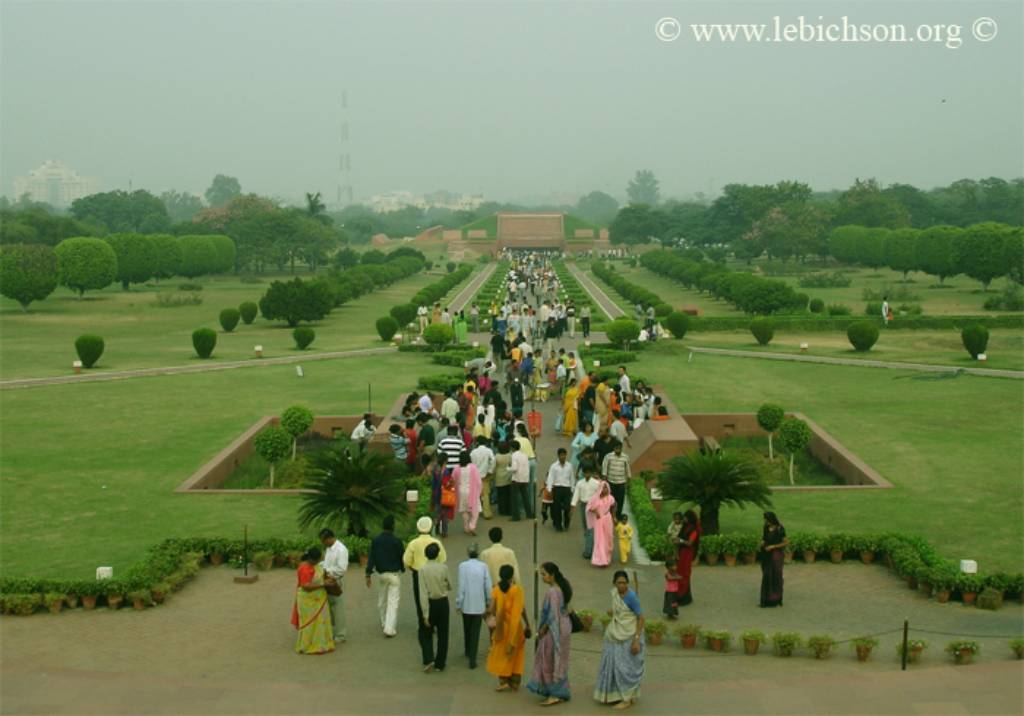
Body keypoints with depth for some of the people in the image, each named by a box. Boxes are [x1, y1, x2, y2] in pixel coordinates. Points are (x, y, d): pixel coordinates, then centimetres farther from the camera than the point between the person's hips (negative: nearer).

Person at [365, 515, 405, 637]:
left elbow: (371, 558, -4)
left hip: (381, 574, 4)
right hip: (394, 574, -4)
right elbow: (401, 557, -3)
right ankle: (390, 628, -9)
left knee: (381, 601, 19)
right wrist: (402, 569, 17)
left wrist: (368, 574, 0)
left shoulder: (375, 541, -3)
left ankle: (384, 624, 31)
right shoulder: (397, 541, -12)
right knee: (393, 602, -2)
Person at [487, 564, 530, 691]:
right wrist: (527, 624, 2)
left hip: (502, 625, 1)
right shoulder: (517, 589, -11)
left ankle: (503, 681, 4)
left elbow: (492, 609, -7)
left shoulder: (496, 589, -6)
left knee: (501, 653, 13)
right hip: (515, 625, -1)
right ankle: (515, 683, 16)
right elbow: (522, 609, -10)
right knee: (516, 654, 14)